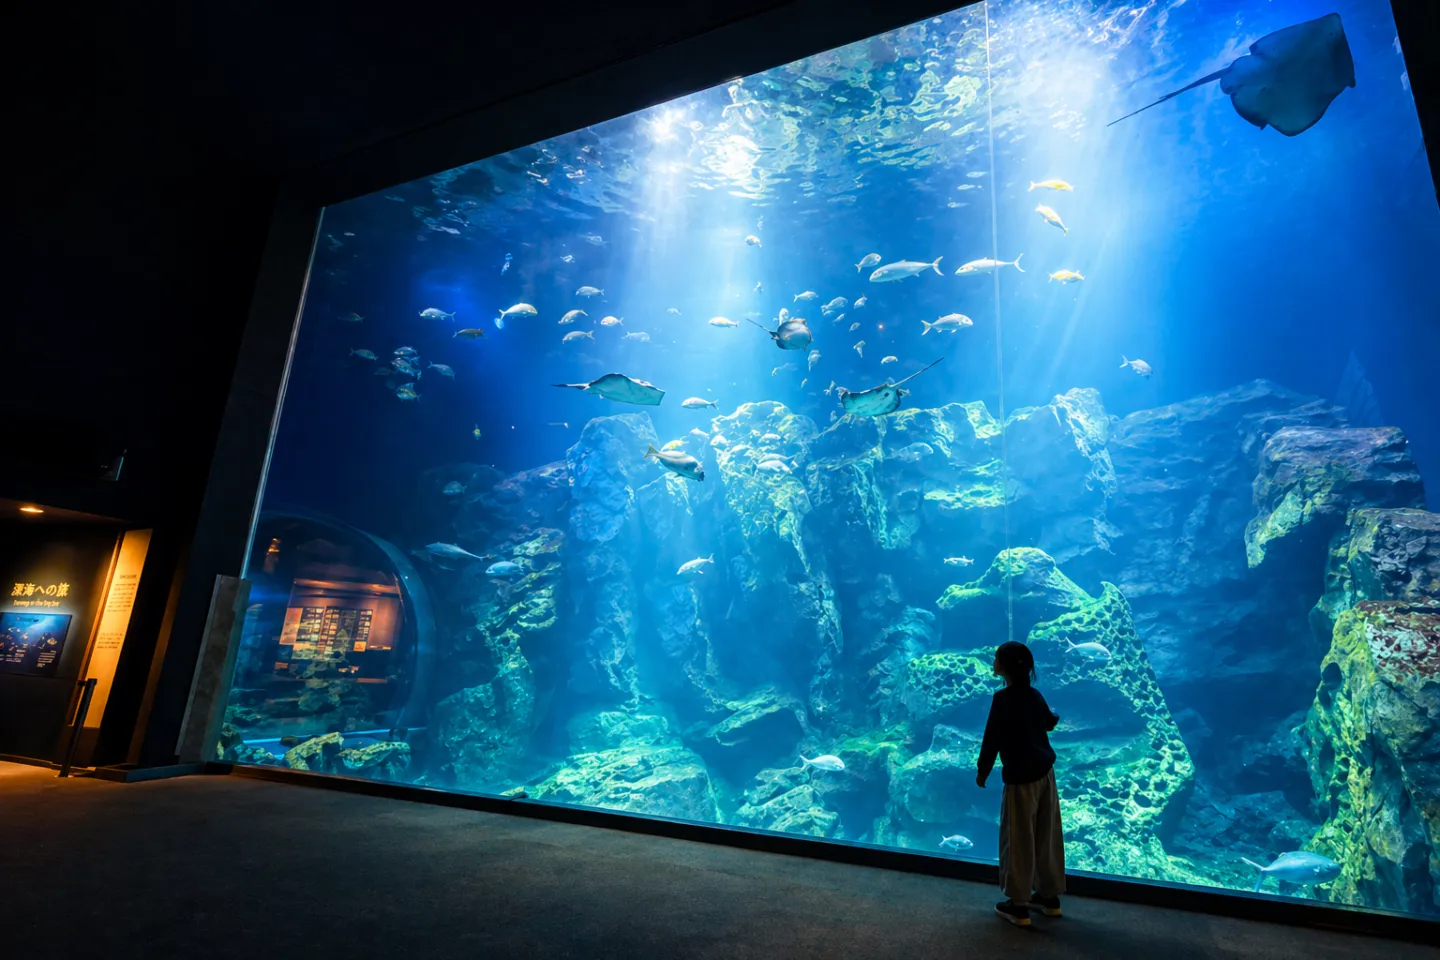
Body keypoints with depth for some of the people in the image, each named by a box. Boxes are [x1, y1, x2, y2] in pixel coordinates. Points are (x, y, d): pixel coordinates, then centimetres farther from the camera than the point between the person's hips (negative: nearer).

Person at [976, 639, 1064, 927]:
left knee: (1019, 841, 4)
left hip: (1020, 779, -7)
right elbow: (1050, 723, 22)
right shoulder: (1034, 694, 2)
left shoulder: (1003, 698, -20)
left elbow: (991, 739, -15)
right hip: (1045, 773, 7)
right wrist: (1054, 716, 45)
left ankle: (1019, 905, 13)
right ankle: (1049, 895, 29)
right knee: (1046, 837, 17)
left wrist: (982, 772, -1)